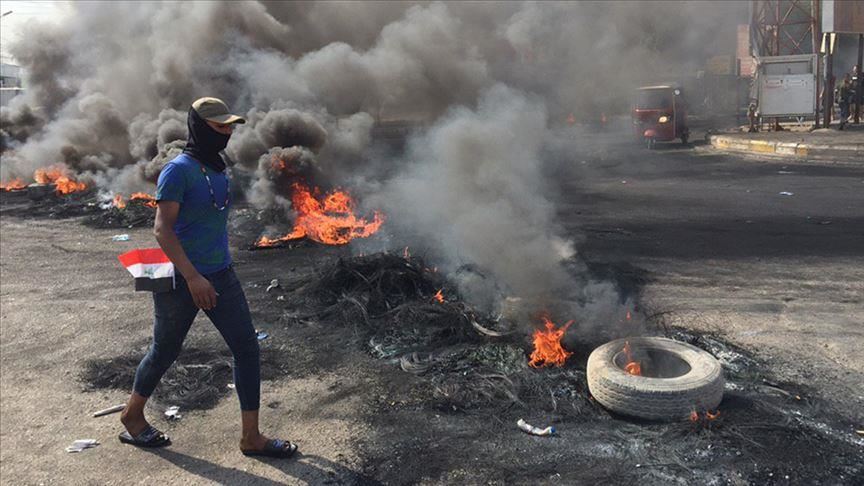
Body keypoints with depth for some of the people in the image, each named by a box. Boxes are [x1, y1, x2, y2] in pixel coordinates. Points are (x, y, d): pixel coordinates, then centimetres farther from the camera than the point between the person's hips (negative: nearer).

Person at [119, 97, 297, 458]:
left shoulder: (217, 168, 8)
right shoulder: (178, 171, -16)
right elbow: (162, 229, -21)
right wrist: (192, 277, -28)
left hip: (220, 276, 7)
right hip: (181, 280, -7)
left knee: (247, 348, 2)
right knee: (165, 351, 12)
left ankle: (251, 437, 10)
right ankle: (132, 416, 39)